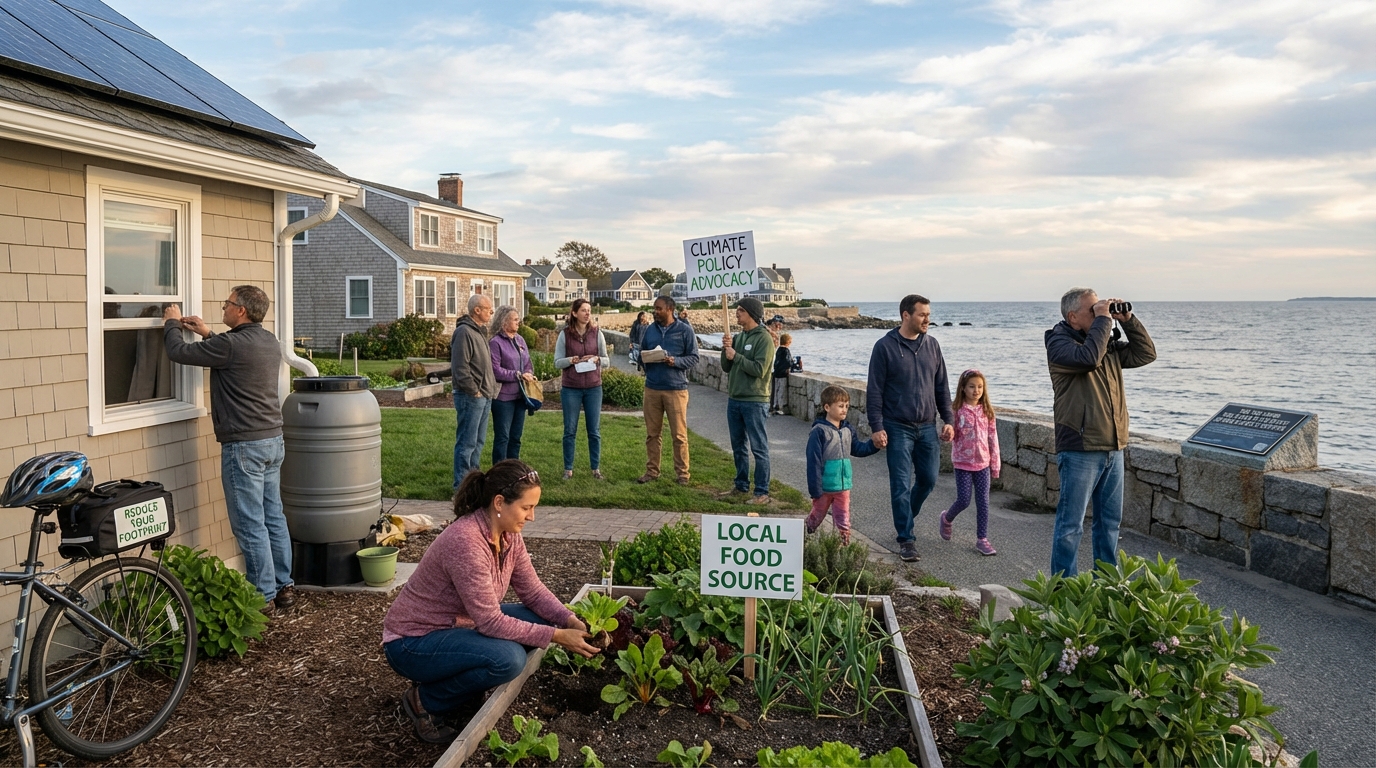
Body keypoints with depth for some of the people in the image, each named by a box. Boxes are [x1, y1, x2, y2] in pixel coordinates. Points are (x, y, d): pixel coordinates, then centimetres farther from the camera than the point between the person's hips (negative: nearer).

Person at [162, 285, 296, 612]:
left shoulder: (231, 344, -17)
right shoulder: (269, 341, 9)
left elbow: (179, 352, -7)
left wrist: (172, 323, 11)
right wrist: (208, 334, 26)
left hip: (244, 446, -9)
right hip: (273, 440, 9)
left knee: (249, 524, -1)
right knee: (273, 516, 14)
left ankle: (264, 596, 4)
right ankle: (284, 586, 21)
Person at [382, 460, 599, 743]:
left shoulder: (509, 535, -5)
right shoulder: (466, 541, -31)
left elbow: (534, 592, 0)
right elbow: (491, 621, -29)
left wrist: (572, 622, -16)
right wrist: (557, 636, -26)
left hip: (456, 626, 9)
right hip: (412, 643, -9)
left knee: (538, 618, -4)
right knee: (509, 658, -29)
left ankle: (459, 681, 9)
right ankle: (425, 699, -5)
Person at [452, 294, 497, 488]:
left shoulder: (478, 331, 17)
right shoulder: (464, 332, -14)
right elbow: (460, 367, -21)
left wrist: (491, 389, 15)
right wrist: (473, 391, -17)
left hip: (484, 396, 10)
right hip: (471, 397, -10)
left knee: (479, 441, 15)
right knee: (467, 443, -6)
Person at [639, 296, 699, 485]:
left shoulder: (685, 330, -3)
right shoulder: (650, 329, 10)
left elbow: (693, 357, -3)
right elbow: (641, 352, 18)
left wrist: (675, 361, -20)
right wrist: (643, 358, -5)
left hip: (676, 389, -4)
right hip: (652, 388, 4)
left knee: (679, 434, 1)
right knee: (652, 433, 9)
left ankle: (682, 473, 11)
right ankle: (652, 471, 19)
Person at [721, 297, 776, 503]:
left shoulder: (763, 339, -10)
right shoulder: (738, 337, 12)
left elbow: (759, 369, -19)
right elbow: (726, 368, 11)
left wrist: (735, 356, -15)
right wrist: (726, 349, -6)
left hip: (754, 401, -8)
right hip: (734, 399, 8)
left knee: (759, 448, -3)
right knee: (738, 446, 16)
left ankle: (762, 492, 0)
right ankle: (741, 486, 28)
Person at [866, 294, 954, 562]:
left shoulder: (931, 345, 7)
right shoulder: (885, 346, -7)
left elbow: (941, 387, 13)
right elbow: (874, 391, -7)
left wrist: (947, 420, 7)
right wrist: (876, 427, -13)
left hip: (927, 427, 5)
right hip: (898, 428, -5)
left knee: (929, 479, 10)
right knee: (901, 485, -2)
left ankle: (905, 517, 36)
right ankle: (906, 539, 7)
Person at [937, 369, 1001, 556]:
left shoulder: (987, 411, 2)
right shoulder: (958, 411, -8)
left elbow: (993, 437, 5)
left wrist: (995, 463, 5)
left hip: (983, 463, 3)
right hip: (963, 463, -3)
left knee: (983, 502, 3)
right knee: (963, 500, -2)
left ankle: (982, 539, 11)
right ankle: (946, 519, 29)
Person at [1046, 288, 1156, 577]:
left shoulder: (1108, 342, 15)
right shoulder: (1059, 342, -9)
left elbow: (1146, 353, 14)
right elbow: (1088, 357, -27)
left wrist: (1128, 320, 4)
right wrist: (1103, 320, -16)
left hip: (1113, 448, 8)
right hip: (1080, 450, -8)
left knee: (1110, 521, 16)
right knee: (1071, 525, -2)